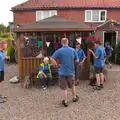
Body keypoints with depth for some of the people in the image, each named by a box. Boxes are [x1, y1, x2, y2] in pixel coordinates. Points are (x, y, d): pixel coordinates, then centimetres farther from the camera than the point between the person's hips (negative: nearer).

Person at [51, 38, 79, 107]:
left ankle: (65, 102, 12)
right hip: (71, 71, 2)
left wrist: (56, 65, -4)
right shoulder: (72, 50, -3)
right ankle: (75, 97, 37)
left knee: (65, 88, 7)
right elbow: (76, 59, 5)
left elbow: (52, 59, -15)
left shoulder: (59, 51, -9)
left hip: (63, 72, -1)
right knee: (73, 85, 22)